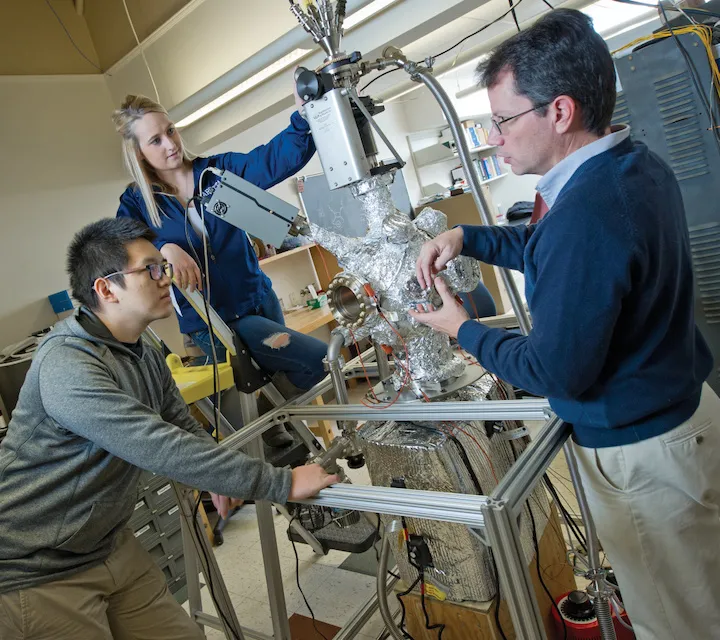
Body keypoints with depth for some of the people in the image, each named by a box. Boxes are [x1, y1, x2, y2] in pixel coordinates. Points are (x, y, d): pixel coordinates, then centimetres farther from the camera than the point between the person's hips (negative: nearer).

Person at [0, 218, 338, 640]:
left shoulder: (145, 356, 3)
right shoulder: (68, 367, -27)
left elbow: (185, 426, 10)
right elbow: (163, 450, -34)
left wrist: (219, 476, -11)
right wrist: (282, 484, -31)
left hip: (109, 544, 8)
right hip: (38, 571, -7)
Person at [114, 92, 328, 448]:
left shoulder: (216, 169, 0)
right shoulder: (137, 201, -3)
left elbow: (276, 158, -14)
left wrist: (303, 115, -31)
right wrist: (163, 248, -39)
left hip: (260, 297, 5)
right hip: (214, 322, -5)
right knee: (318, 359, -14)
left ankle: (273, 432, 45)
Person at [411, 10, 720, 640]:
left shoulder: (586, 214, -33)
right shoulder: (638, 165, -1)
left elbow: (557, 373, -25)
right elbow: (547, 246, 13)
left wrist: (463, 329, -11)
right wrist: (466, 238, 2)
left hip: (639, 449, -9)